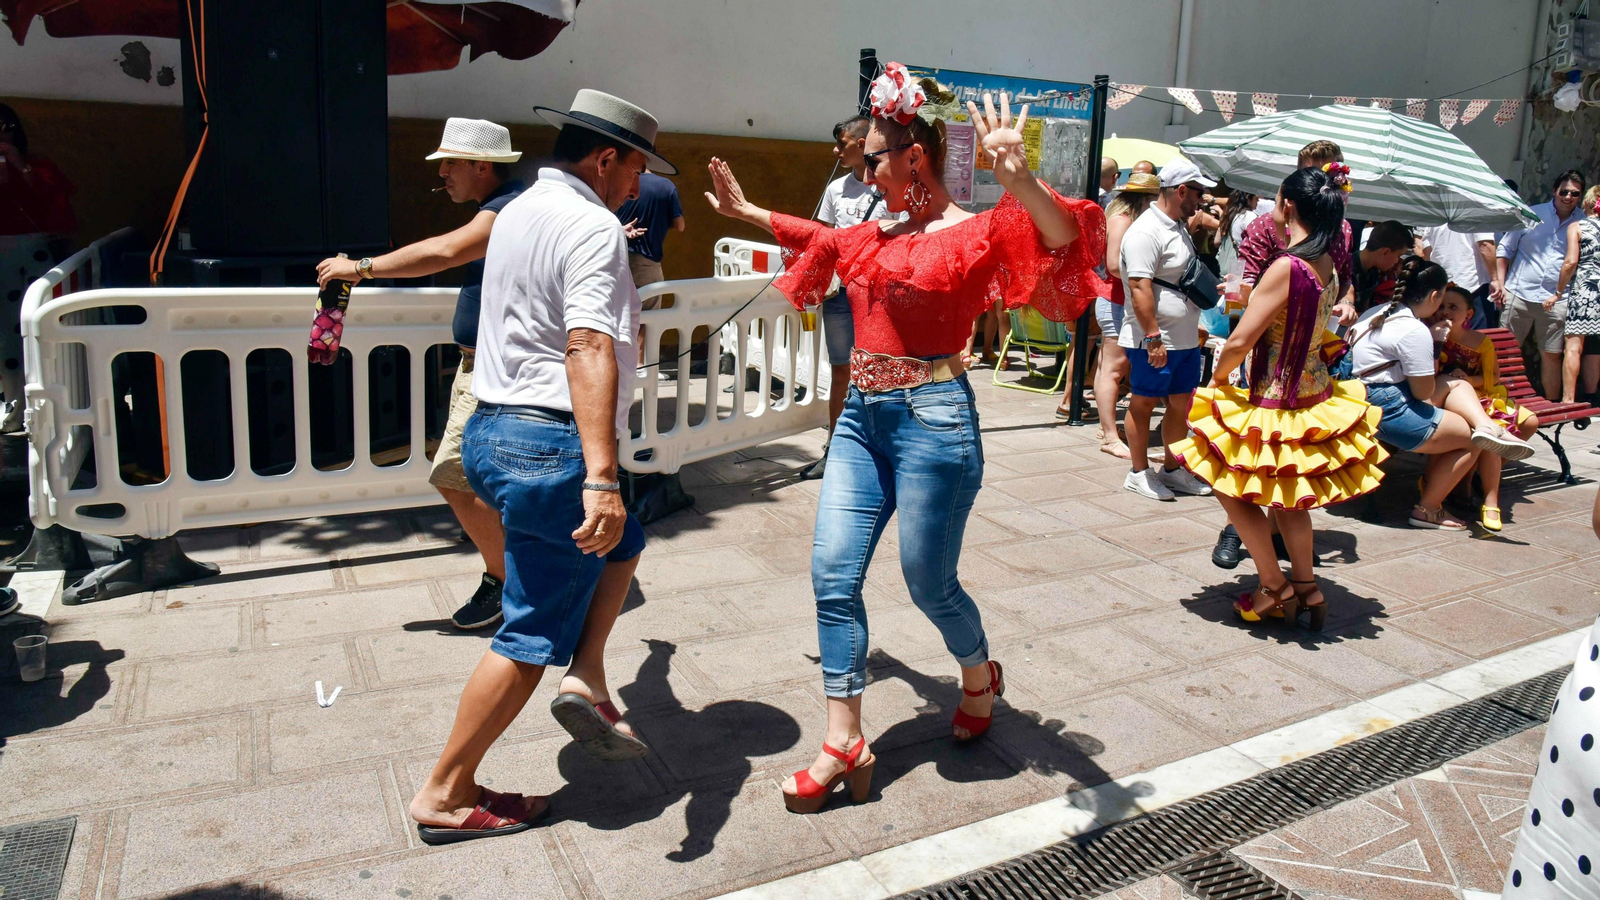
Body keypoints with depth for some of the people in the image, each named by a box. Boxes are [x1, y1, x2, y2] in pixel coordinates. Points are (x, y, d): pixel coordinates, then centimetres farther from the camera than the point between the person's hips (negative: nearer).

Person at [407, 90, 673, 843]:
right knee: (533, 634, 2)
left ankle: (586, 680, 14)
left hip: (493, 431, 10)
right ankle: (445, 795, 12)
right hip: (552, 445, -10)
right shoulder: (593, 226, -12)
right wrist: (601, 478, -35)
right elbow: (588, 348, -27)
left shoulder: (519, 211, 16)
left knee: (622, 539, 25)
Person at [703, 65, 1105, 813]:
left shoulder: (975, 234, -8)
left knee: (929, 583, 5)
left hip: (931, 419, -7)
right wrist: (744, 211, 41)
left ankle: (980, 678, 38)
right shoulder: (875, 235, 12)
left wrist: (1018, 181, -43)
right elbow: (819, 239, 33)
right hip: (862, 416, 7)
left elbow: (1064, 242, -25)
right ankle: (844, 744, 10)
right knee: (833, 576, 1)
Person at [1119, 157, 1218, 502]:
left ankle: (1172, 469, 26)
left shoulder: (1179, 228, 15)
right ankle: (1139, 473, 14)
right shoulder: (1147, 231, -16)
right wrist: (1153, 337, -25)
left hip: (1185, 340, 9)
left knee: (1181, 403, 14)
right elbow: (1140, 288, -23)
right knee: (1144, 403, 3)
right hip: (1154, 342, -9)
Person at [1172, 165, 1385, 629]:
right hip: (1313, 394, 8)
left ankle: (1275, 587, 16)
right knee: (1286, 495, 23)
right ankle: (1306, 585, 31)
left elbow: (1239, 342, -23)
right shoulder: (1328, 266, 1)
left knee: (1232, 486, 11)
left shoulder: (1286, 267, -24)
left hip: (1276, 402, -8)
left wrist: (1218, 378, -4)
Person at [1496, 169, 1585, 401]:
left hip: (1556, 301, 0)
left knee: (1551, 355, 4)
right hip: (1519, 294, 0)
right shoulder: (1531, 215, 5)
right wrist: (1500, 283, 0)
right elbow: (1505, 249, 9)